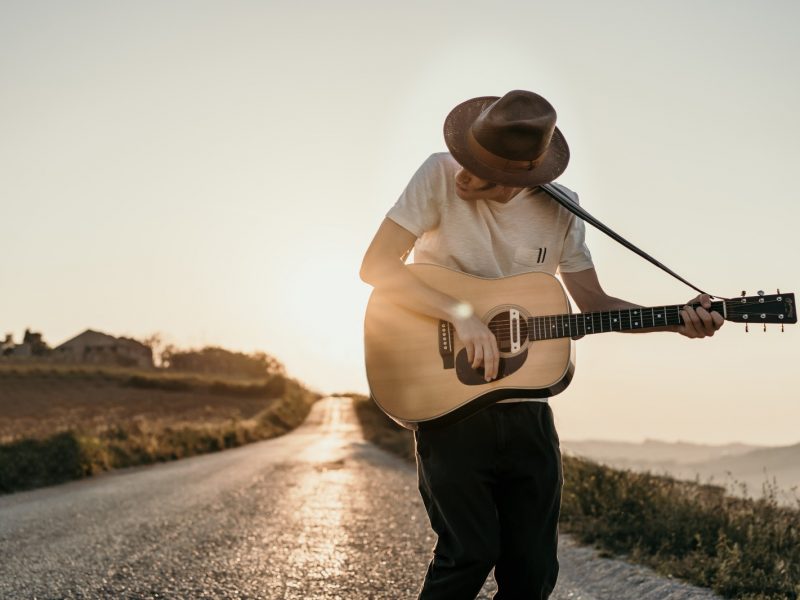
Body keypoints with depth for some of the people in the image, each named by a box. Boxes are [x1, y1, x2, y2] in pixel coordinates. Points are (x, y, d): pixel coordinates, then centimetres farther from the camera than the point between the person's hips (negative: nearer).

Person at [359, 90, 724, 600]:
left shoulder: (559, 209, -1)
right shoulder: (442, 176, -11)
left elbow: (594, 302, 9)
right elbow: (376, 267, -14)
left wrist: (677, 322, -5)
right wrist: (463, 314, -23)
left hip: (525, 409, 4)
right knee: (470, 553, -7)